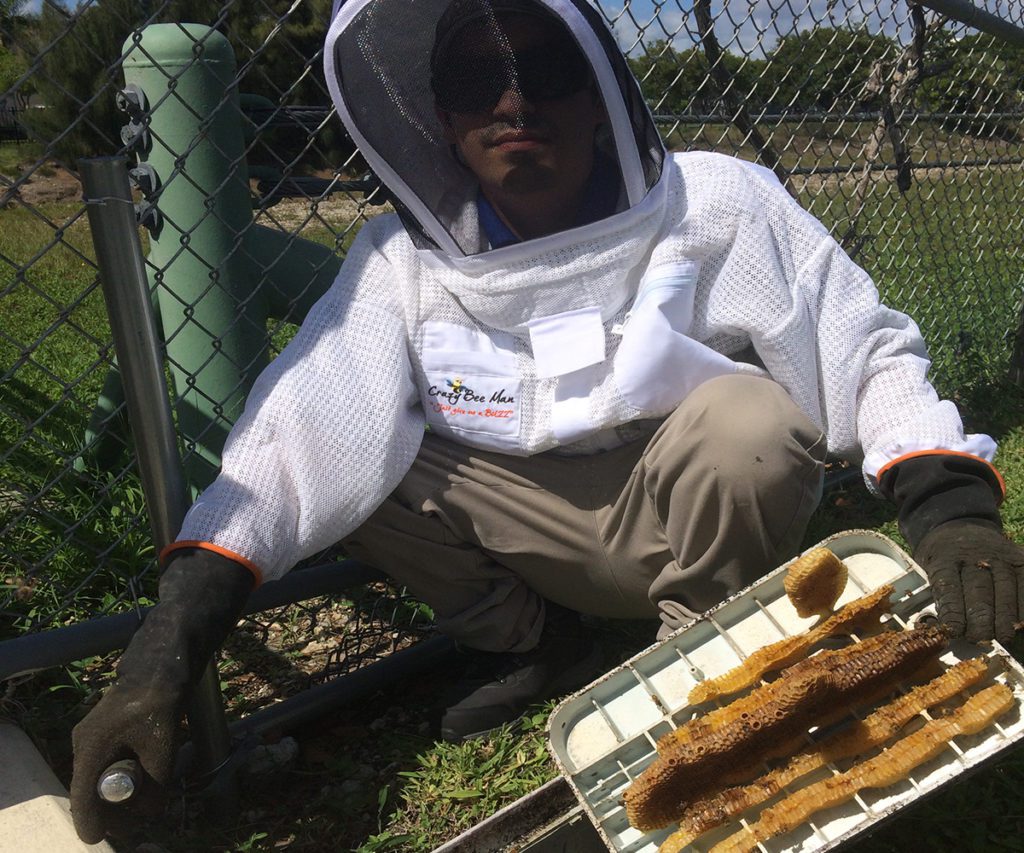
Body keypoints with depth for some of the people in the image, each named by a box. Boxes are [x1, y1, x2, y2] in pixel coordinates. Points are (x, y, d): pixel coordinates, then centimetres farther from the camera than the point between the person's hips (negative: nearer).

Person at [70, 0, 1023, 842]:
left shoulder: (714, 206, -14)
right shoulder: (403, 260, -9)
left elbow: (871, 358, -11)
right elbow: (296, 437, -18)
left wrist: (947, 505, -30)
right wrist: (163, 652, -27)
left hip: (708, 520, -2)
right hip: (543, 533, 3)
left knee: (743, 416, -32)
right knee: (355, 444, -16)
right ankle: (526, 643, 7)